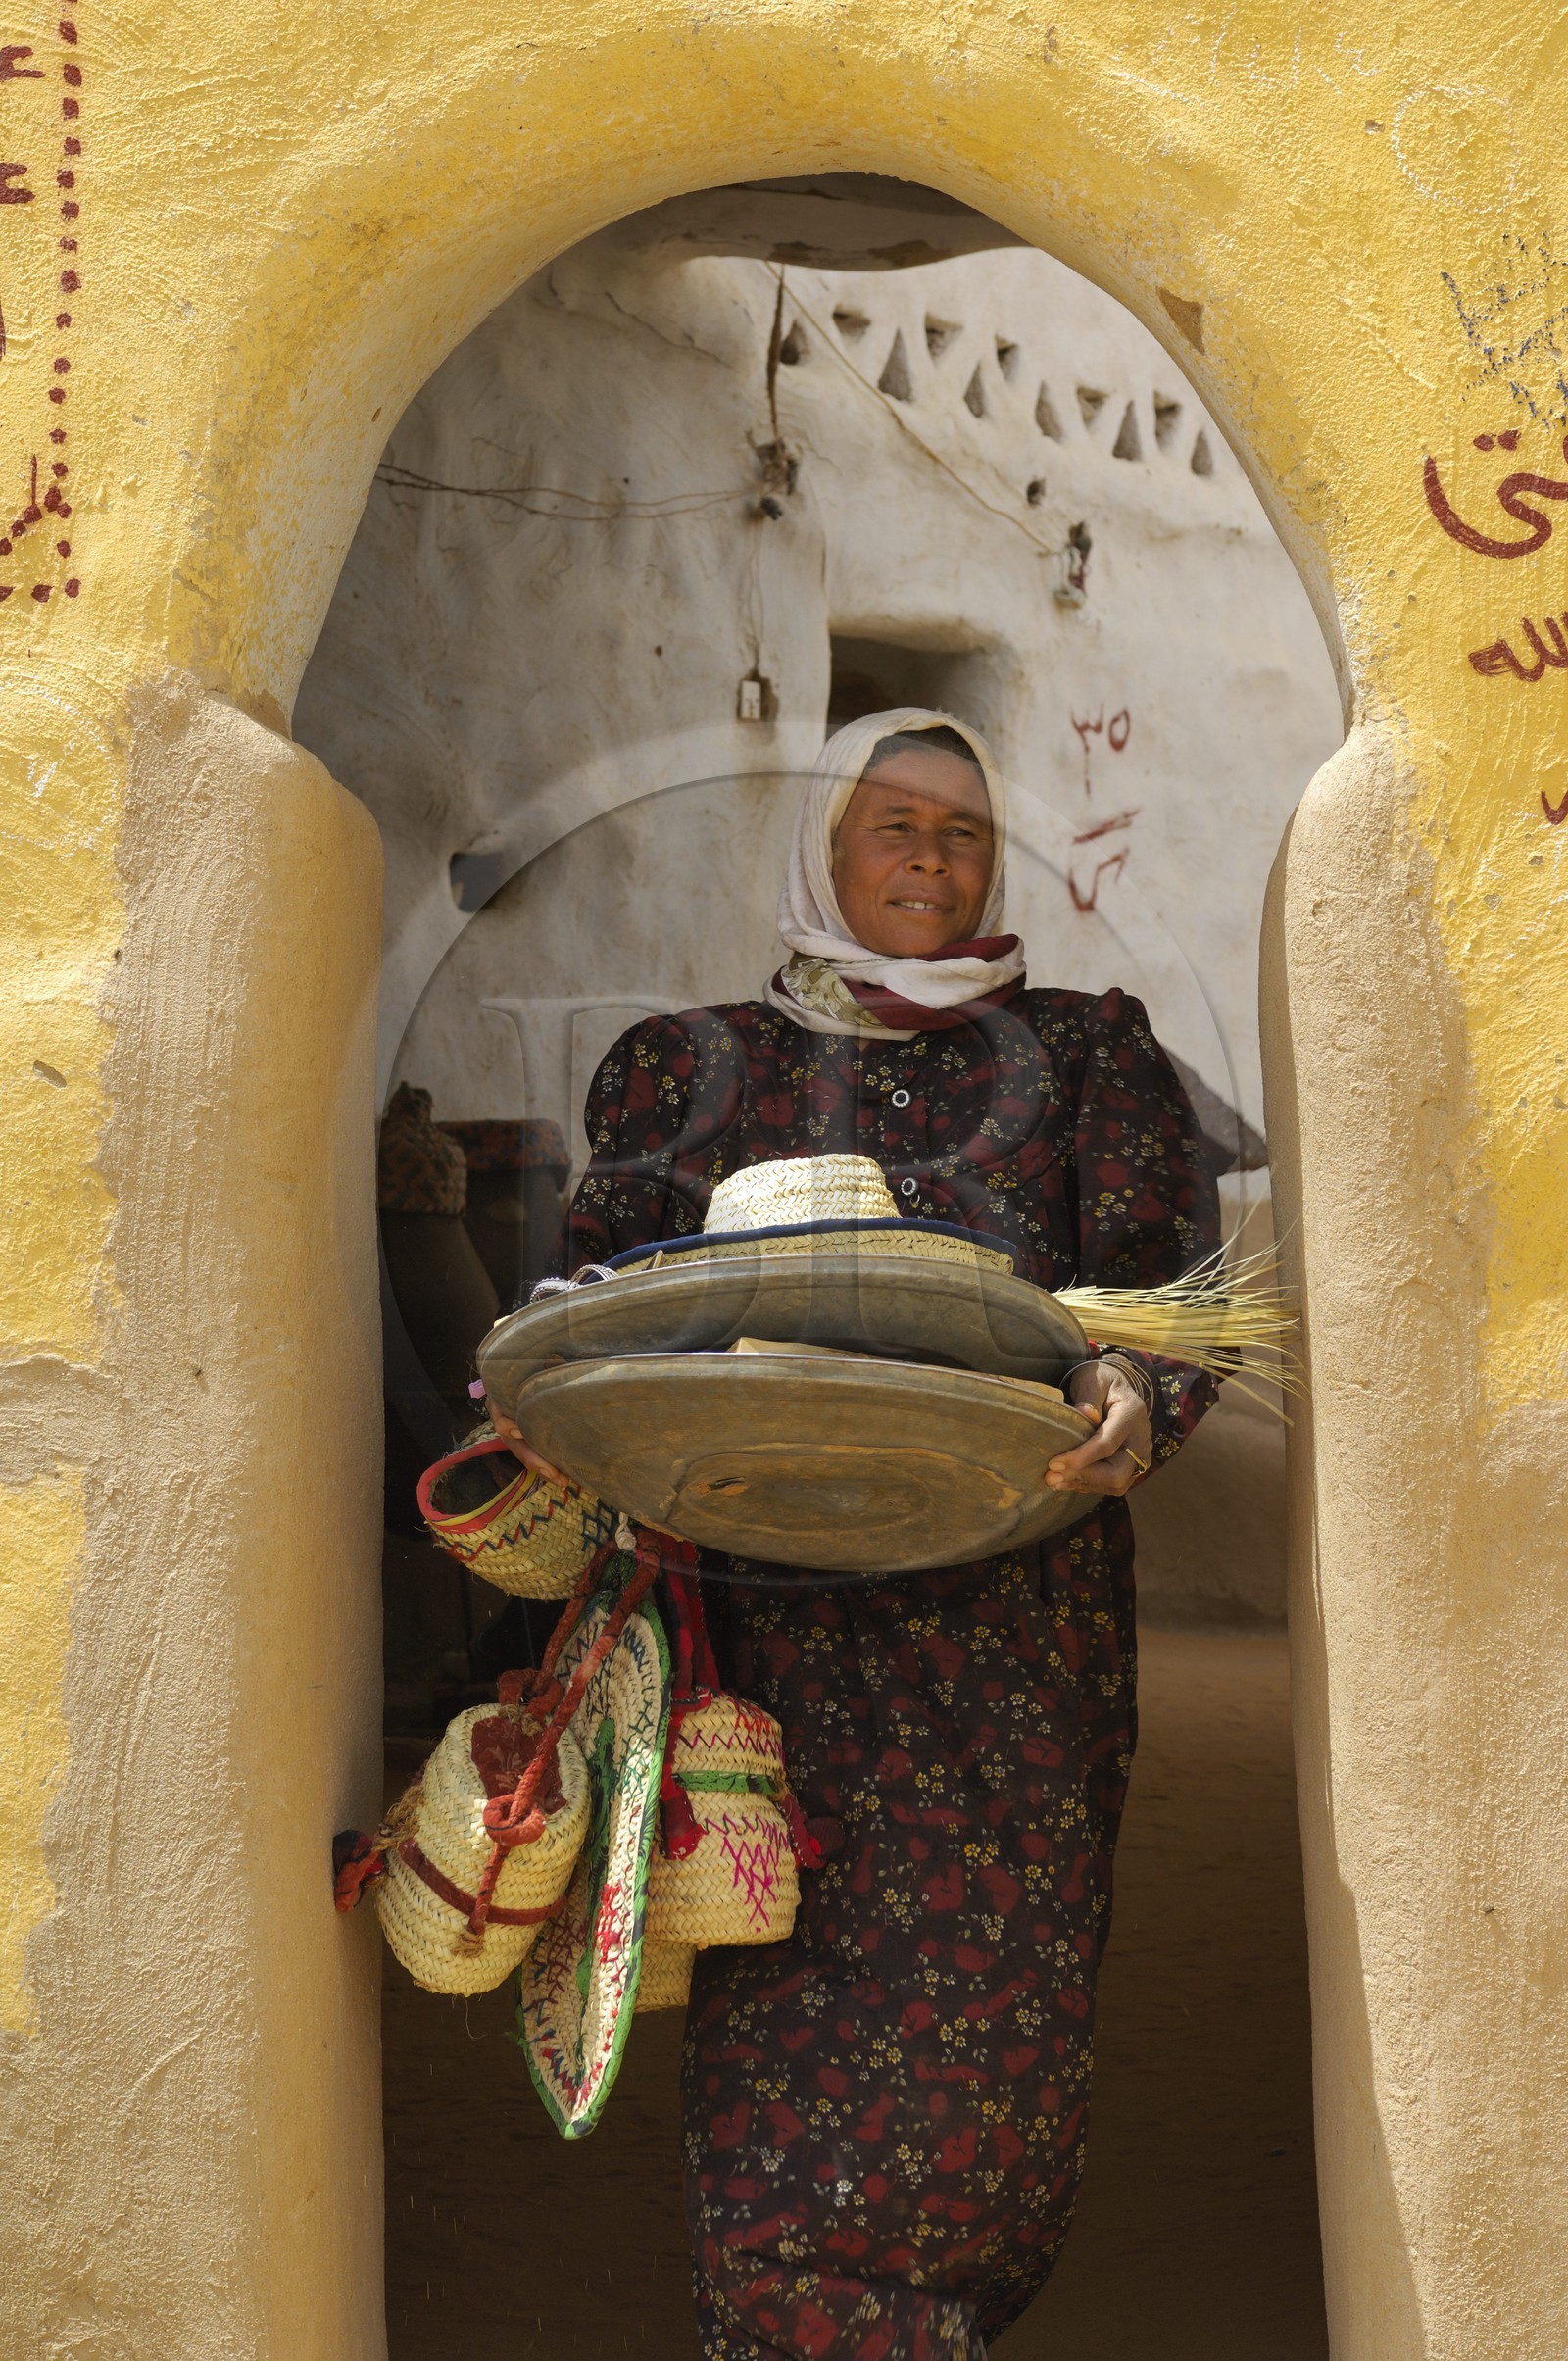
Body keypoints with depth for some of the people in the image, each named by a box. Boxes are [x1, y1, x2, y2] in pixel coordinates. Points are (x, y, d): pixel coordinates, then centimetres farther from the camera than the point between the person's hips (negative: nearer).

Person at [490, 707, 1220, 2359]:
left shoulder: (1080, 1052, 13)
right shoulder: (701, 1066, 15)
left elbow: (1165, 1276, 1)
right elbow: (602, 1287, 8)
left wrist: (1130, 1393, -22)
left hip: (1013, 1617, 0)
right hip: (783, 1619, 0)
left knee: (989, 2020, 0)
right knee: (797, 2033, -7)